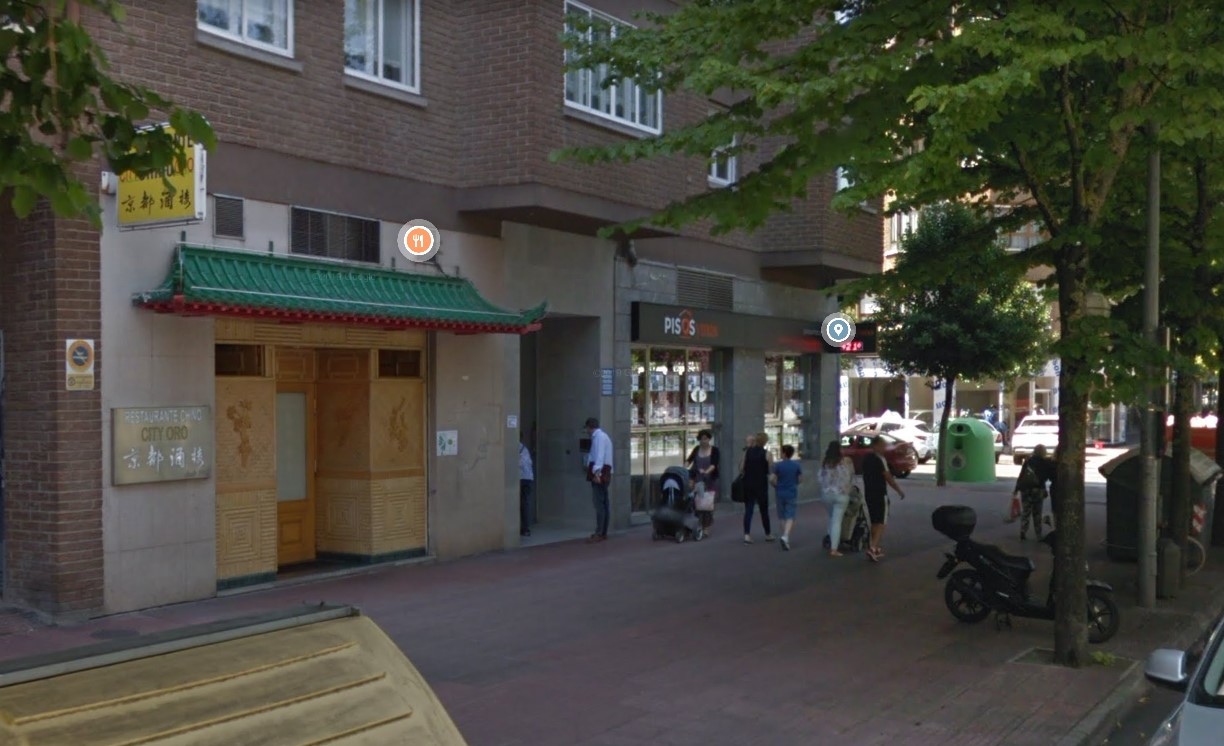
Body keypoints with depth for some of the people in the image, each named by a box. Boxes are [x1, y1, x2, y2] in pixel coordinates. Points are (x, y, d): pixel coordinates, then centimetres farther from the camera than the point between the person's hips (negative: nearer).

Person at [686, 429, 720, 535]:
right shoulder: (697, 449, 8)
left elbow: (714, 463, -15)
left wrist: (707, 471, -32)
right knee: (697, 503, -1)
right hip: (698, 480, 3)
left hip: (710, 480, -3)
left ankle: (706, 527, -3)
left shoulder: (714, 450, -2)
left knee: (707, 503, -7)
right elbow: (689, 459, 1)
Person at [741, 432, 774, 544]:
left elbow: (741, 469, -1)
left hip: (748, 484, 2)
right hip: (761, 485, -2)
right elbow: (770, 471, -9)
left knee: (748, 510, 4)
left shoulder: (747, 452, 0)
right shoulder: (766, 454, -8)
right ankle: (768, 534, 25)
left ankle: (747, 535, -7)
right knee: (764, 510, 12)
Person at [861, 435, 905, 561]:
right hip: (880, 494, -7)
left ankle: (876, 549, 20)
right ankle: (872, 548, -18)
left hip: (868, 494, 7)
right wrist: (899, 491, -4)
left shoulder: (866, 459, 10)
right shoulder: (880, 459, -13)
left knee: (874, 522, 15)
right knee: (881, 523, -4)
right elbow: (888, 478, -13)